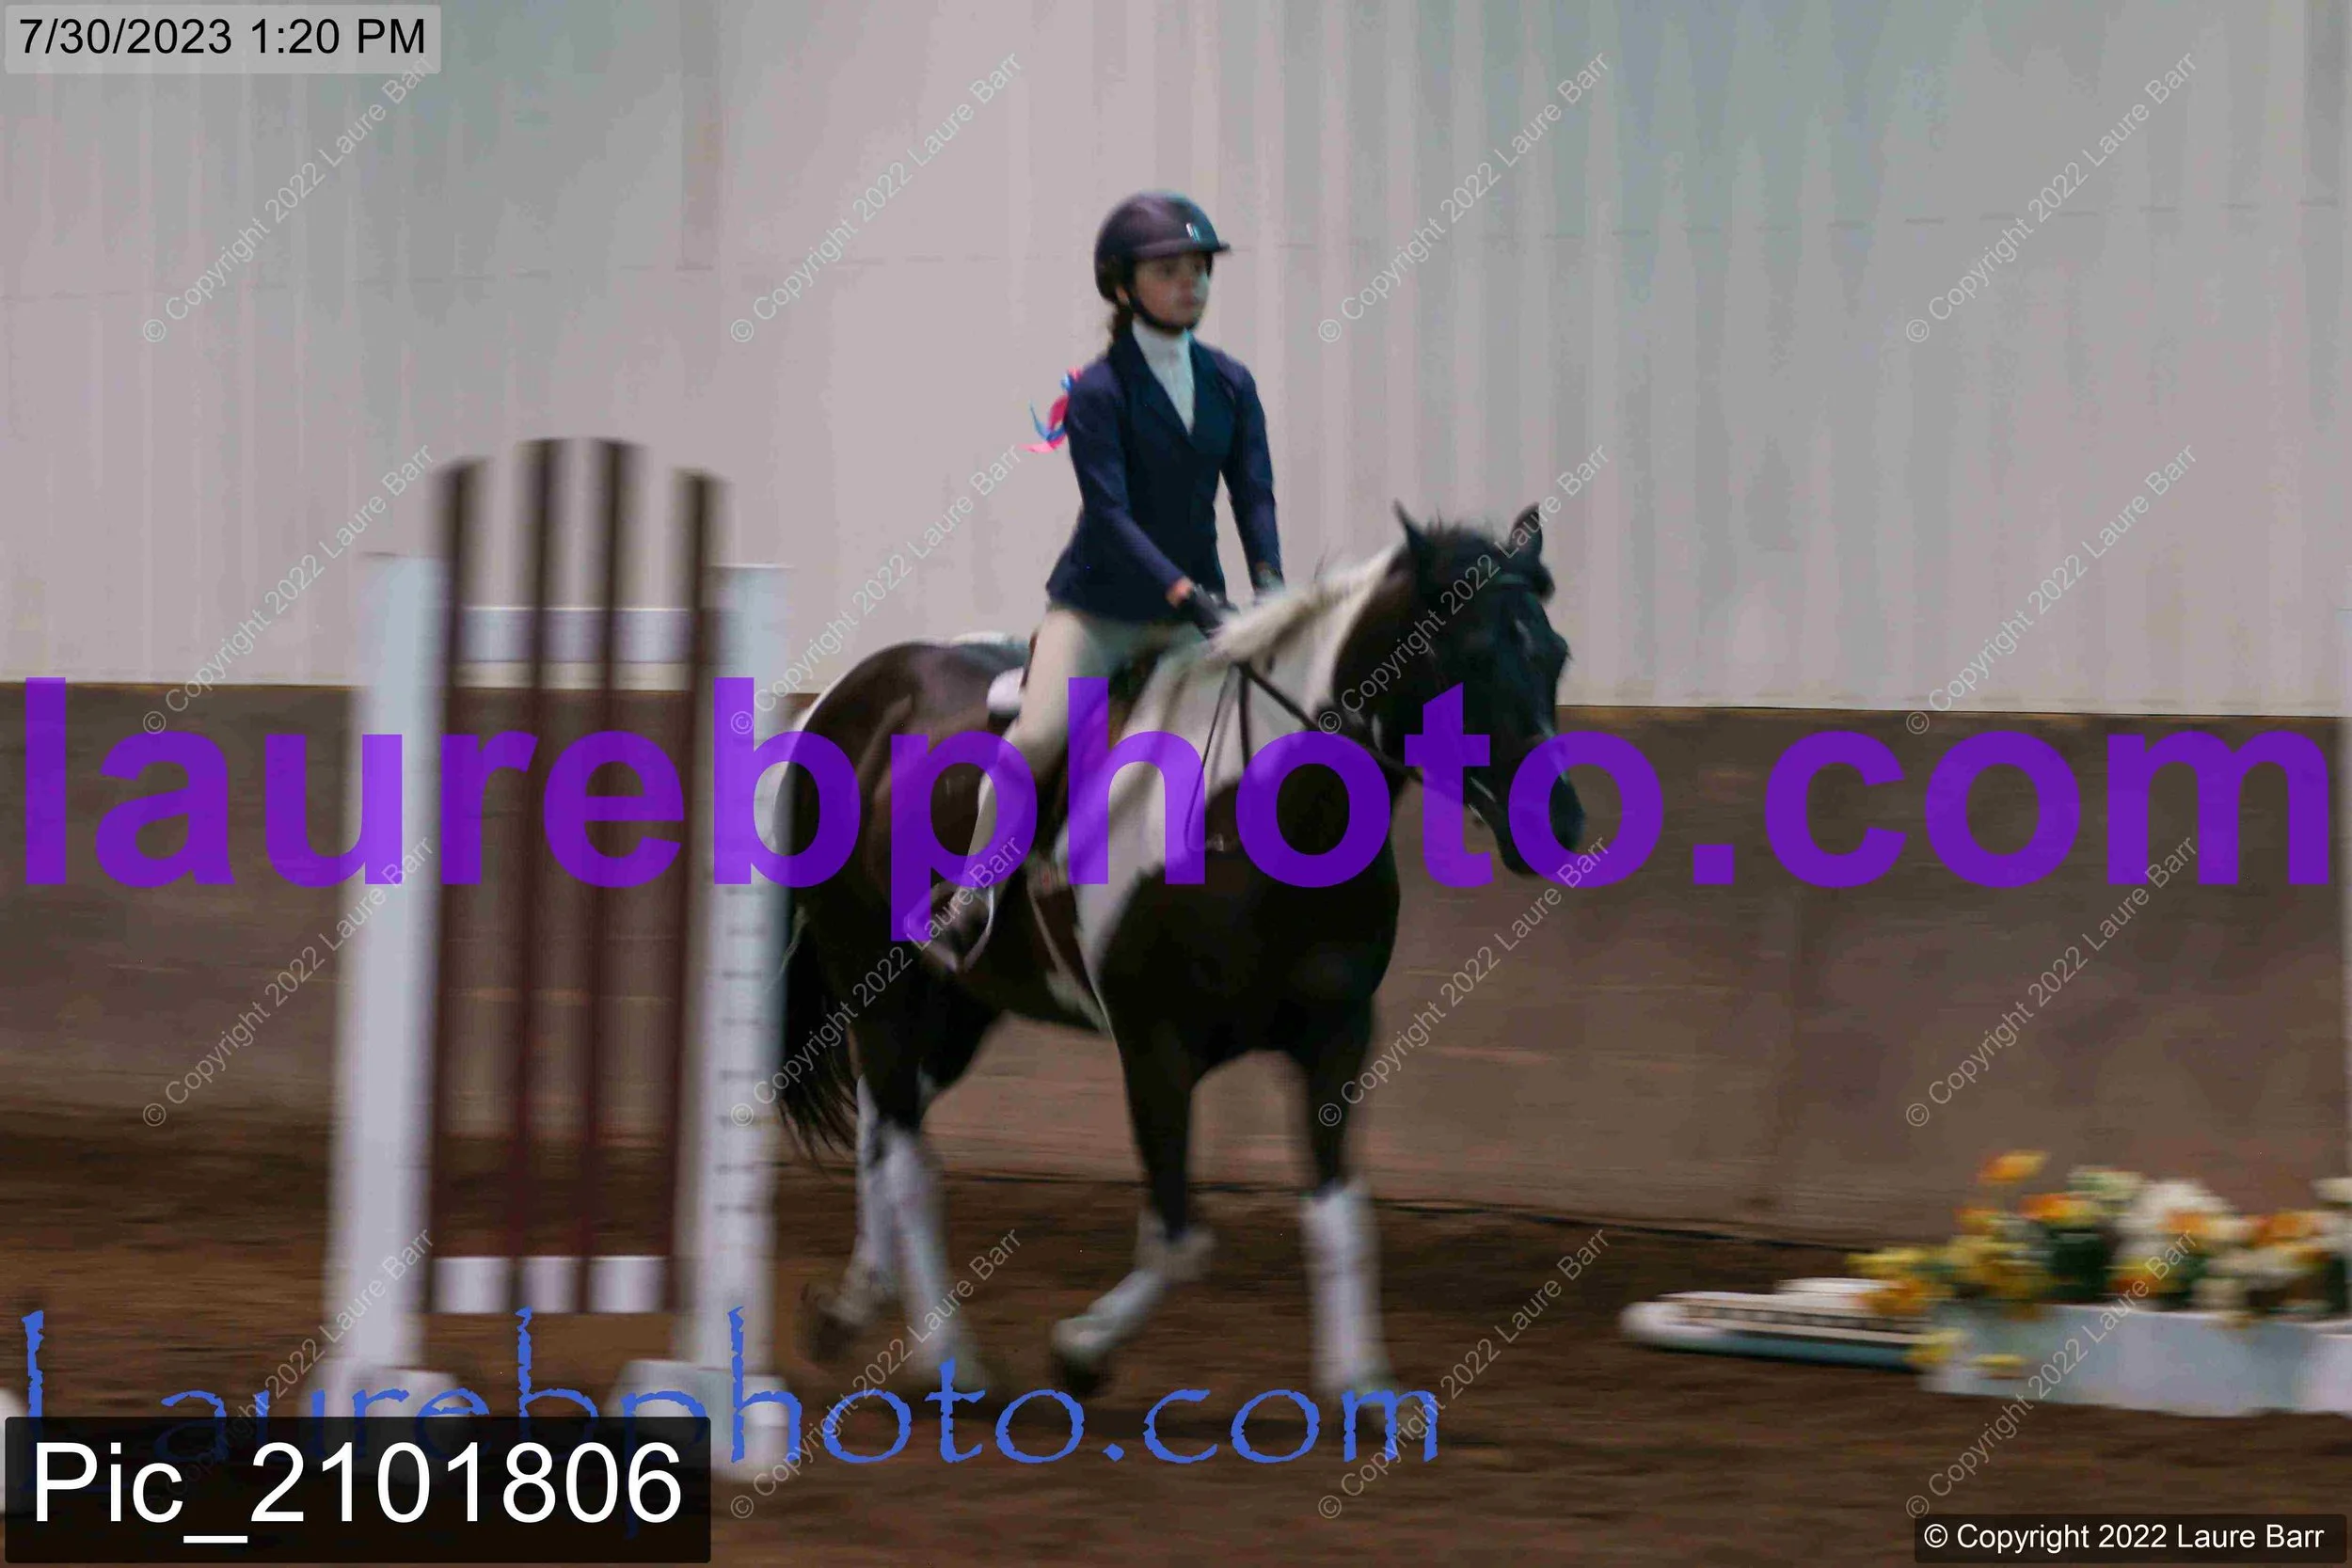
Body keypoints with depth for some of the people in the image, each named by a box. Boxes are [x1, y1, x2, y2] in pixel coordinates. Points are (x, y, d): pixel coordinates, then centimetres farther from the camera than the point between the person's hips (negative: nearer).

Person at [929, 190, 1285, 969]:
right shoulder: (1098, 392, -10)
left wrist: (1268, 583, -18)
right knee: (1039, 732, -22)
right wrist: (1185, 591, -30)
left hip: (1194, 601, 5)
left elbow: (1254, 493, 1)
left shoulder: (1231, 385, 6)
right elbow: (1111, 512, -18)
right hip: (1100, 604, -5)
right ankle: (968, 902, -9)